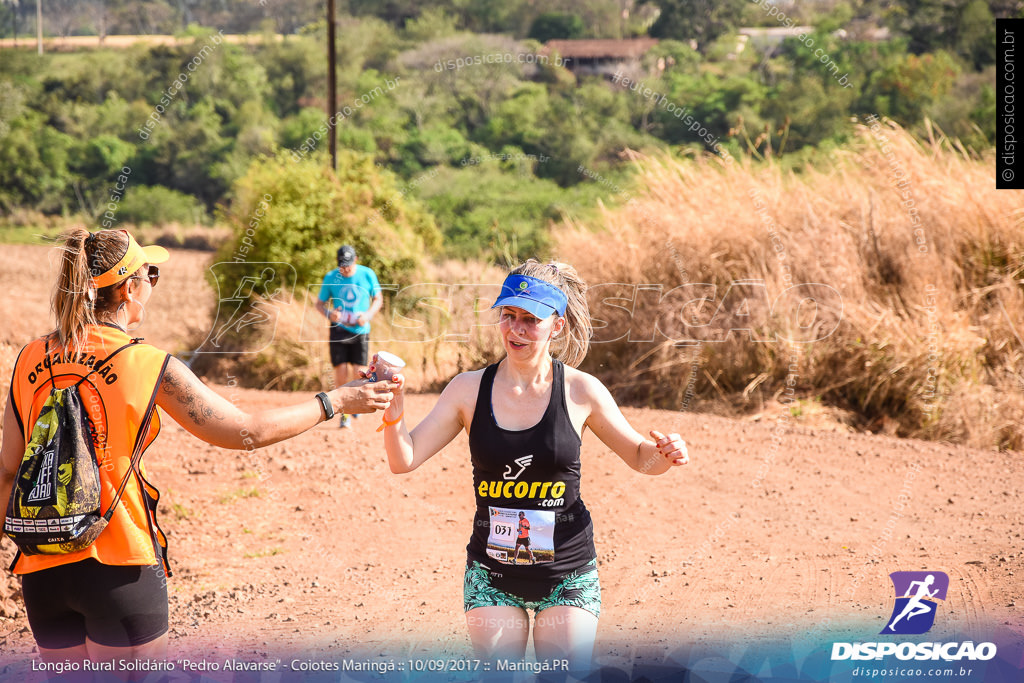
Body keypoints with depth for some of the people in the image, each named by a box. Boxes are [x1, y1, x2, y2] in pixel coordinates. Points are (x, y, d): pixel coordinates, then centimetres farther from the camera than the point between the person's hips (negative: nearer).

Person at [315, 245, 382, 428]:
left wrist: (368, 315, -11)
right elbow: (320, 303, 4)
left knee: (359, 372, -5)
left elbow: (378, 299, 7)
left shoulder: (367, 275, -3)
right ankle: (344, 414, 6)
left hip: (360, 330, 0)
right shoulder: (330, 278, -3)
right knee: (340, 370, -6)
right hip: (339, 329, 0)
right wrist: (329, 313, -18)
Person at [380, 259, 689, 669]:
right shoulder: (470, 389, -3)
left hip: (567, 571, -1)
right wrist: (394, 412, -22)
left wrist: (664, 454, -16)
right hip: (492, 572, 1)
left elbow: (639, 457, 7)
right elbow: (405, 460, -4)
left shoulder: (580, 392, -6)